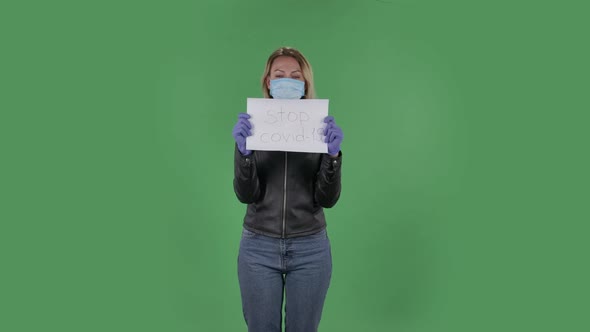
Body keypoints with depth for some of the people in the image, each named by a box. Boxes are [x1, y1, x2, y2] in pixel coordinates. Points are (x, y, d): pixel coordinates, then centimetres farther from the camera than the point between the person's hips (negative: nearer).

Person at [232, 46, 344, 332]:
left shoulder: (321, 129, -1)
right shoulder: (251, 127, -1)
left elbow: (327, 199, -7)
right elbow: (245, 194, -10)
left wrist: (333, 155, -23)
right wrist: (244, 151, -26)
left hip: (309, 248, 0)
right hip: (258, 247, 0)